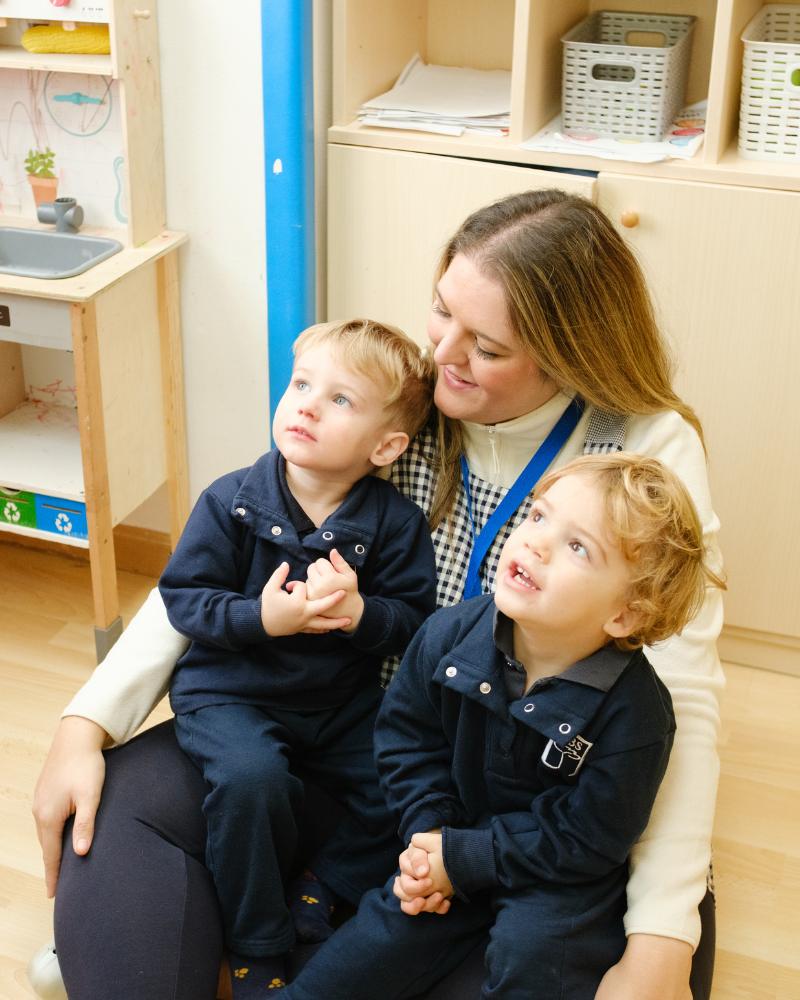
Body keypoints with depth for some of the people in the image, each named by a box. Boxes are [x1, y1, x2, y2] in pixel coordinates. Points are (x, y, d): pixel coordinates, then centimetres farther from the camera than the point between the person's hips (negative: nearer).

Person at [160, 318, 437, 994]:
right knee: (251, 776, -28)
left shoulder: (395, 523, -8)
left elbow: (416, 621, -7)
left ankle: (322, 891, 14)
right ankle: (257, 945, -4)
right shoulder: (231, 501, -11)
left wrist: (360, 610, -28)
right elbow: (182, 596, -10)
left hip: (344, 698, 3)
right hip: (230, 690, -2)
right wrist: (261, 617, -26)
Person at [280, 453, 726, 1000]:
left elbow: (582, 839, -20)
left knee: (531, 950, -25)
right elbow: (408, 730, 1)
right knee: (390, 929, -5)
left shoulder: (632, 712, -27)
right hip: (455, 837, 4)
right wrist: (428, 831, -10)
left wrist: (462, 858, -20)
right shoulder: (451, 634, -15)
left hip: (564, 873, -3)